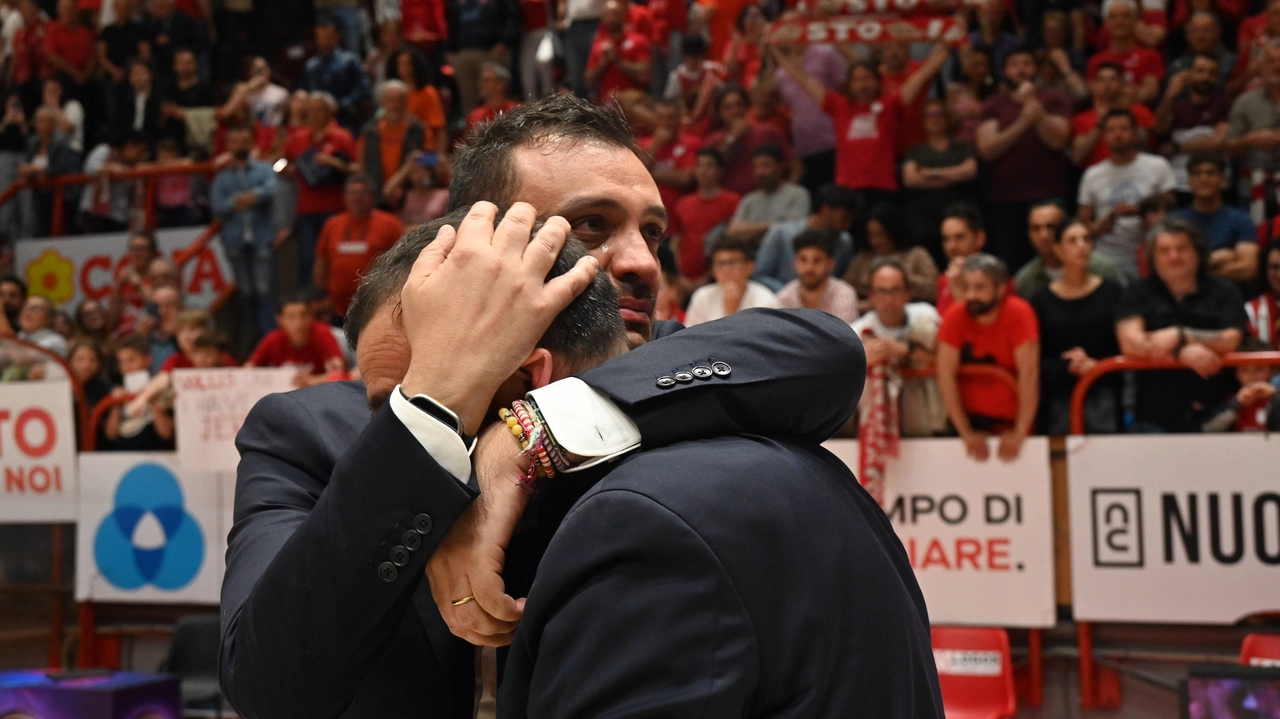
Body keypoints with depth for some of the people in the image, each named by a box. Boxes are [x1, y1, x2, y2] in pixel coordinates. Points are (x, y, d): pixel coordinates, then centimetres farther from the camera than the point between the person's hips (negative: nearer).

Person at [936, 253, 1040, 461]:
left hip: (1011, 421, -1)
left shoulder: (1019, 313, -14)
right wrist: (966, 433, -13)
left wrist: (1020, 433, -20)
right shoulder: (955, 316, -9)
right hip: (970, 418, 1)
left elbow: (1028, 373, -18)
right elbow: (946, 375, -10)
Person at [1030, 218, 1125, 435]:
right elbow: (1035, 360, 2)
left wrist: (1096, 364, -11)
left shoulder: (1112, 292, 6)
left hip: (1102, 392, 0)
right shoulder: (1042, 301, 7)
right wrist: (1068, 368, -14)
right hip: (1059, 398, 0)